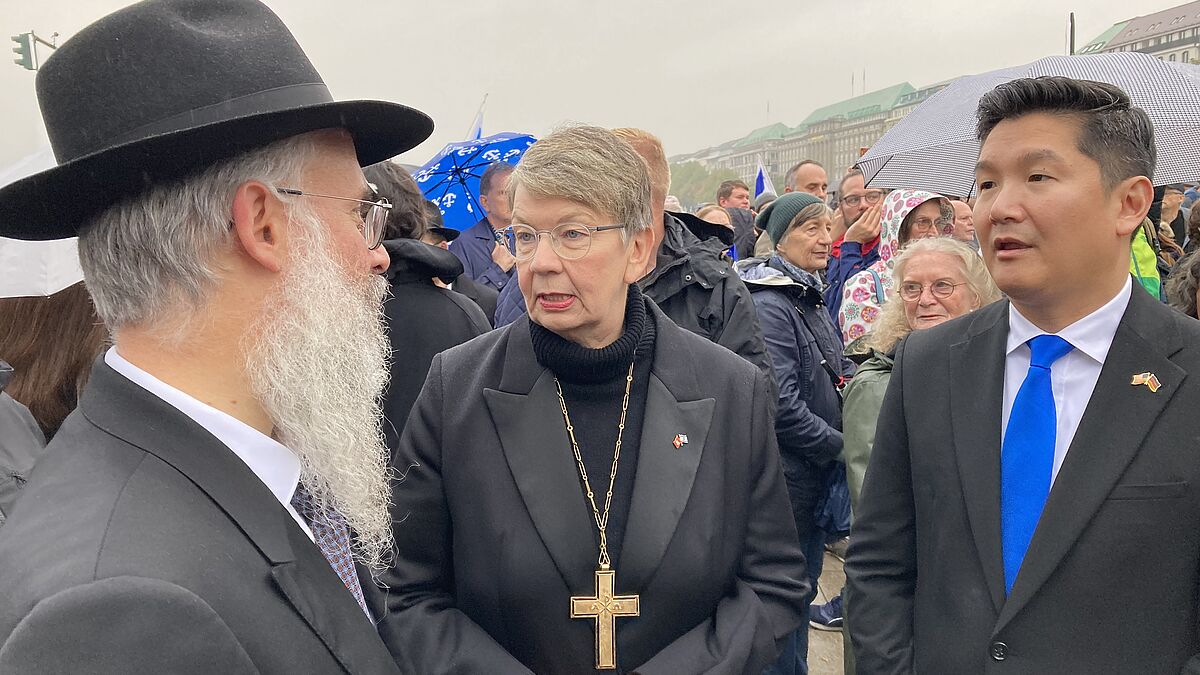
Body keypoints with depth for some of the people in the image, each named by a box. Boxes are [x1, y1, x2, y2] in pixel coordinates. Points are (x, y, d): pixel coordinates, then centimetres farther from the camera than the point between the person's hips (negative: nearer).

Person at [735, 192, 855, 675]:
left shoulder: (812, 298, 10)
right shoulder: (770, 305, -18)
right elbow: (782, 405, -24)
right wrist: (839, 446, -15)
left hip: (815, 471, 9)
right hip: (788, 474, -9)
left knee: (804, 584, 20)